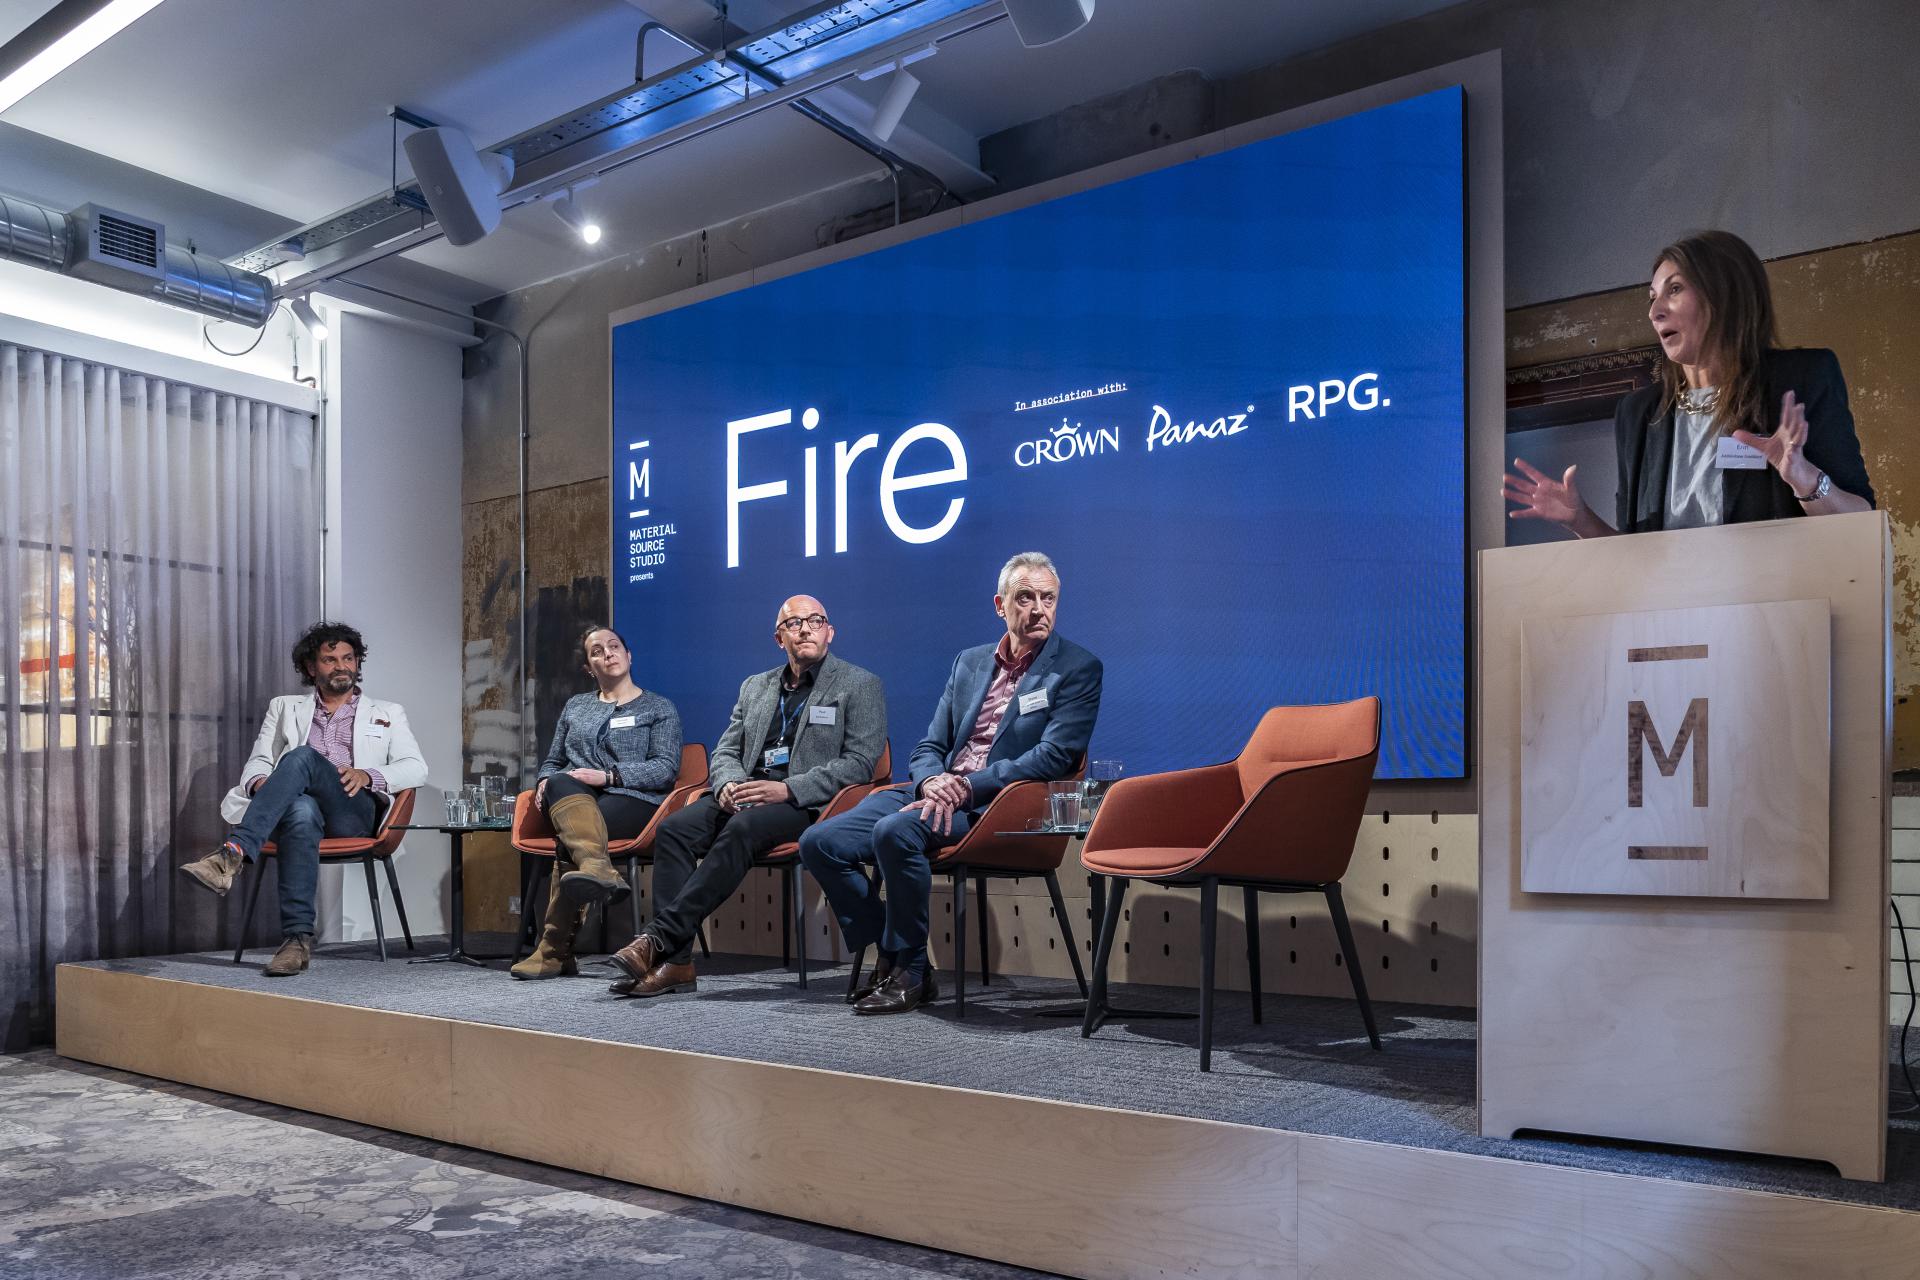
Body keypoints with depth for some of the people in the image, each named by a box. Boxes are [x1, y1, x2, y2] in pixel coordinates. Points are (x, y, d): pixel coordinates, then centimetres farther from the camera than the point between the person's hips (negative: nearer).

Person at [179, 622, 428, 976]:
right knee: (301, 812, -40)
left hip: (353, 812, -1)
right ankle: (298, 939, -44)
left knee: (301, 756, -32)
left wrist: (368, 775, -10)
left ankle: (234, 853, -45)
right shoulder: (284, 708, 29)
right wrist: (260, 782, -7)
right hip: (295, 807, 1)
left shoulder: (386, 714, 23)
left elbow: (416, 768, 11)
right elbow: (258, 761, 19)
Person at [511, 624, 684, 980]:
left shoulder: (658, 708, 12)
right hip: (572, 800, 3)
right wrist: (545, 781, 2)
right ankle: (598, 869, -55)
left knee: (568, 841, -33)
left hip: (633, 801, -3)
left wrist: (608, 776, -15)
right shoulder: (575, 706, 26)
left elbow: (666, 768, -1)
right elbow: (552, 761, 27)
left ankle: (555, 951, -37)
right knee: (561, 785, -35)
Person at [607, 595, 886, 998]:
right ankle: (674, 961, -26)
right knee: (674, 828, -23)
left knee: (742, 828, -35)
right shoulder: (755, 686, 23)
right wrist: (728, 783, -5)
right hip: (745, 794, 5)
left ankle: (658, 936, -34)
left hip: (805, 801, -5)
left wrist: (788, 789, -17)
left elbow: (860, 763, -6)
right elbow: (726, 750, 22)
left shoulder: (861, 685, 5)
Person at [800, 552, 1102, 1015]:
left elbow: (1054, 756, -11)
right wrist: (932, 781, -8)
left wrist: (968, 787, -18)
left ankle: (910, 971, -15)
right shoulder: (969, 662, 18)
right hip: (937, 791, 7)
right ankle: (892, 961, 0)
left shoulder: (1078, 669, 0)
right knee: (819, 842, -9)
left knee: (895, 830, -33)